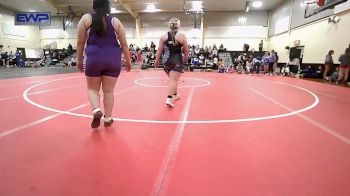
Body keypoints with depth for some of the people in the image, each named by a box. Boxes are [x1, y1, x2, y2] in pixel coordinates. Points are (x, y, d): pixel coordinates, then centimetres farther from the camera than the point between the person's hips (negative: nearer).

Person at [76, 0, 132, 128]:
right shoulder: (115, 21, 7)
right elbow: (124, 44, 6)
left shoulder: (86, 18, 6)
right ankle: (108, 118, 14)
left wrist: (79, 60, 13)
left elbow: (80, 42, 4)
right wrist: (128, 61, 14)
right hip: (113, 59, 1)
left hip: (94, 58, 0)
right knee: (109, 90, 9)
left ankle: (96, 110, -8)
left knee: (92, 88, 15)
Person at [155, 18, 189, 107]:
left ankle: (175, 95, 35)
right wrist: (185, 58, 18)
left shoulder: (164, 36, 4)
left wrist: (157, 60, 11)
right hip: (176, 60, -4)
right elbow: (186, 50, 0)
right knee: (174, 80, -7)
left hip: (166, 60, 4)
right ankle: (169, 99, -18)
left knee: (172, 79, 20)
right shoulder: (181, 36, -4)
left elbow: (159, 49, 3)